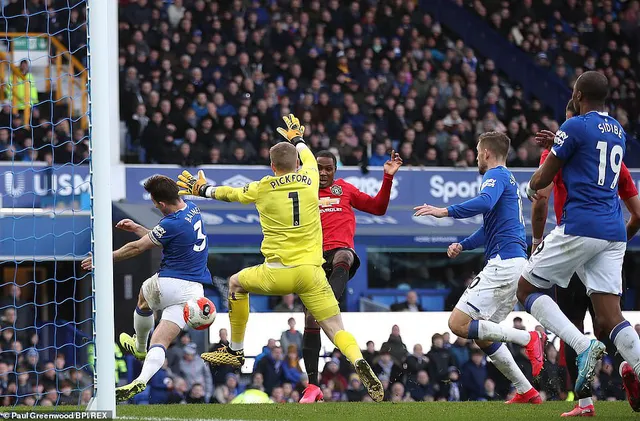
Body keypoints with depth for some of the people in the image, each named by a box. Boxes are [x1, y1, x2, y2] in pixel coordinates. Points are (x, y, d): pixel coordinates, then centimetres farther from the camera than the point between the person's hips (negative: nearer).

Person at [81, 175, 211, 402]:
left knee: (144, 298, 30)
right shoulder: (192, 209, 6)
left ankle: (139, 347, 49)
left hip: (169, 284, -6)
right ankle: (142, 380, -21)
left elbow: (137, 248, -10)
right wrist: (137, 228, 24)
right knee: (161, 342, 0)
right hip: (194, 291, 6)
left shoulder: (172, 224, -19)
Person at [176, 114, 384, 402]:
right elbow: (309, 159, 32)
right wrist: (296, 138, 53)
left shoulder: (263, 188, 4)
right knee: (335, 329, -2)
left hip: (276, 274, -1)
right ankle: (359, 362, -33)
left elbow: (230, 193, 23)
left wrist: (202, 189, 43)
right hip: (311, 273, 1)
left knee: (236, 283, 28)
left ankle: (235, 351, 34)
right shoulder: (309, 180, 7)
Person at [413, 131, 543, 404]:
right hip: (515, 262, 10)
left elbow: (485, 202, -28)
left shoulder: (497, 175, -5)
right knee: (483, 337, 15)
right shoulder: (508, 180, 26)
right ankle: (526, 392, 11)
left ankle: (528, 338, -20)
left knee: (458, 324, -13)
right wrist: (462, 246, 21)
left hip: (503, 263, -10)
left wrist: (445, 211, -27)